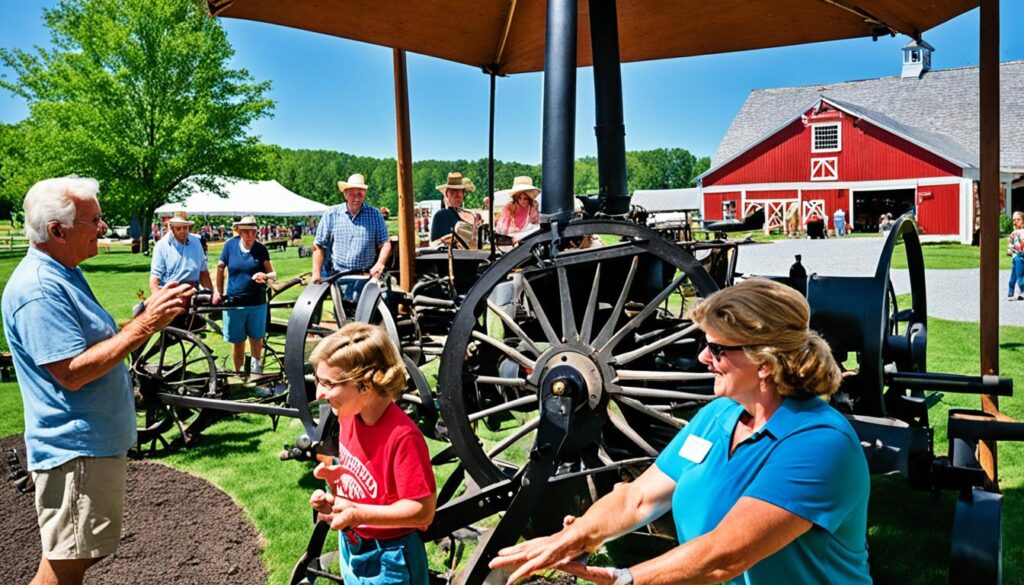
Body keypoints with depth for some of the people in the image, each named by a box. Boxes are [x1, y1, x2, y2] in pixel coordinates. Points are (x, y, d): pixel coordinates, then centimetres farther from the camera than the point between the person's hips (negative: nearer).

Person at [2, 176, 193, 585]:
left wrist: (150, 314, 6)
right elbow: (71, 372, -27)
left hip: (96, 442, 11)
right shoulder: (39, 289, -21)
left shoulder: (64, 274, 13)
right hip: (73, 449, -10)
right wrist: (145, 325, -26)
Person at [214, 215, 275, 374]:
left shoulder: (261, 249, -3)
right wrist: (218, 292, 5)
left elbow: (272, 273, -3)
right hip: (234, 303, 0)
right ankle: (237, 373, 23)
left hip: (257, 302, 0)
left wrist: (265, 276, -26)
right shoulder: (230, 245, -3)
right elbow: (220, 268, 7)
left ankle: (256, 366, 31)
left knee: (256, 338, 11)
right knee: (237, 341, 9)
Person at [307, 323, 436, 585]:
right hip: (351, 548, 7)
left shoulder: (402, 435, -30)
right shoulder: (349, 417, -6)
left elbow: (422, 511, -27)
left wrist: (355, 514, -28)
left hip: (388, 562, -7)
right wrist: (334, 499, -9)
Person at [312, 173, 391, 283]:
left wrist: (380, 264, -11)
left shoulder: (375, 215, 9)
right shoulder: (331, 215, 8)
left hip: (368, 275, 0)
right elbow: (318, 246, 9)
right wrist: (316, 273, 2)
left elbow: (385, 243, 6)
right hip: (336, 276, 0)